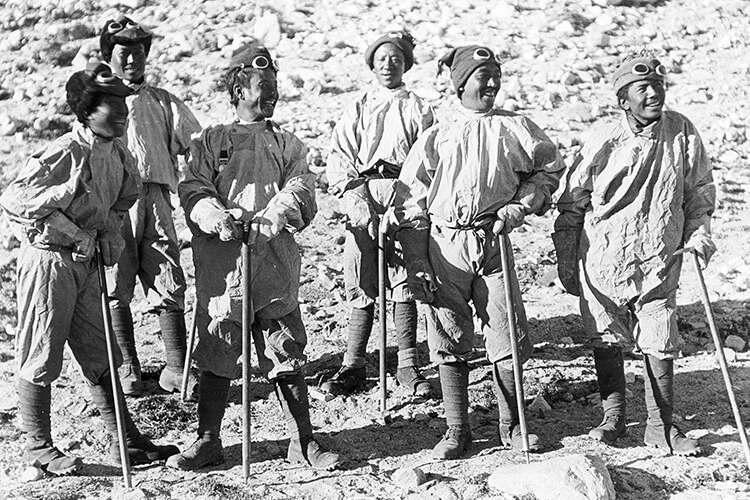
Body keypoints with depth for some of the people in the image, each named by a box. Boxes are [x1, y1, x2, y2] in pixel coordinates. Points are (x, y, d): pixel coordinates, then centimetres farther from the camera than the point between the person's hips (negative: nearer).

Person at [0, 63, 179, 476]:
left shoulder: (118, 155, 3)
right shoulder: (63, 154, -20)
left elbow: (125, 198, 22)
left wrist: (109, 233, 3)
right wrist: (73, 232, -22)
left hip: (87, 261, 8)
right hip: (48, 260, -7)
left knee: (100, 356, 12)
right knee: (41, 357, 3)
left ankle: (125, 441, 19)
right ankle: (37, 446, 16)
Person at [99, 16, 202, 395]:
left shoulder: (163, 103, 18)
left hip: (155, 200, 1)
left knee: (169, 286, -3)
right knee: (115, 289, 0)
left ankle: (176, 370, 2)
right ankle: (127, 369, 11)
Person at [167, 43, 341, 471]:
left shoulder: (288, 144, 15)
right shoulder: (211, 142, 12)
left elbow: (301, 191, 1)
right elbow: (194, 191, 1)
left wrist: (274, 216, -19)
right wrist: (219, 219, -18)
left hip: (276, 264, 1)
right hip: (221, 266, -1)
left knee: (287, 357, 3)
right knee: (217, 358, 5)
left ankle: (304, 442, 12)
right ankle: (208, 440, 18)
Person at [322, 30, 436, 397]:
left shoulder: (418, 109, 14)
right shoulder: (357, 109, 17)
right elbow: (339, 160, 7)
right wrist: (354, 197, -9)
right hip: (362, 192, 1)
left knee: (404, 281, -5)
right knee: (361, 284, -2)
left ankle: (408, 366, 1)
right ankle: (353, 365, 4)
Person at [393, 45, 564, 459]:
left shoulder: (515, 128, 8)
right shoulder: (435, 137, 6)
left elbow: (549, 169, 18)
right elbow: (410, 207, 5)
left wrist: (520, 206, 1)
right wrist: (416, 266, -1)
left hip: (494, 243, 1)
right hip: (445, 248, 0)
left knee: (507, 338, 0)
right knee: (450, 342, 3)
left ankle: (511, 426, 17)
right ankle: (456, 430, 15)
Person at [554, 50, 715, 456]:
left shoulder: (682, 133, -1)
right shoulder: (602, 142, -8)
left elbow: (700, 189, 14)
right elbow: (572, 203, 1)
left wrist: (698, 232, 3)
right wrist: (565, 261, 3)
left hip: (659, 259, 1)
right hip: (604, 259, -1)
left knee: (660, 343, 1)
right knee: (607, 340, 9)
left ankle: (661, 426, 14)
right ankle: (613, 418, 24)